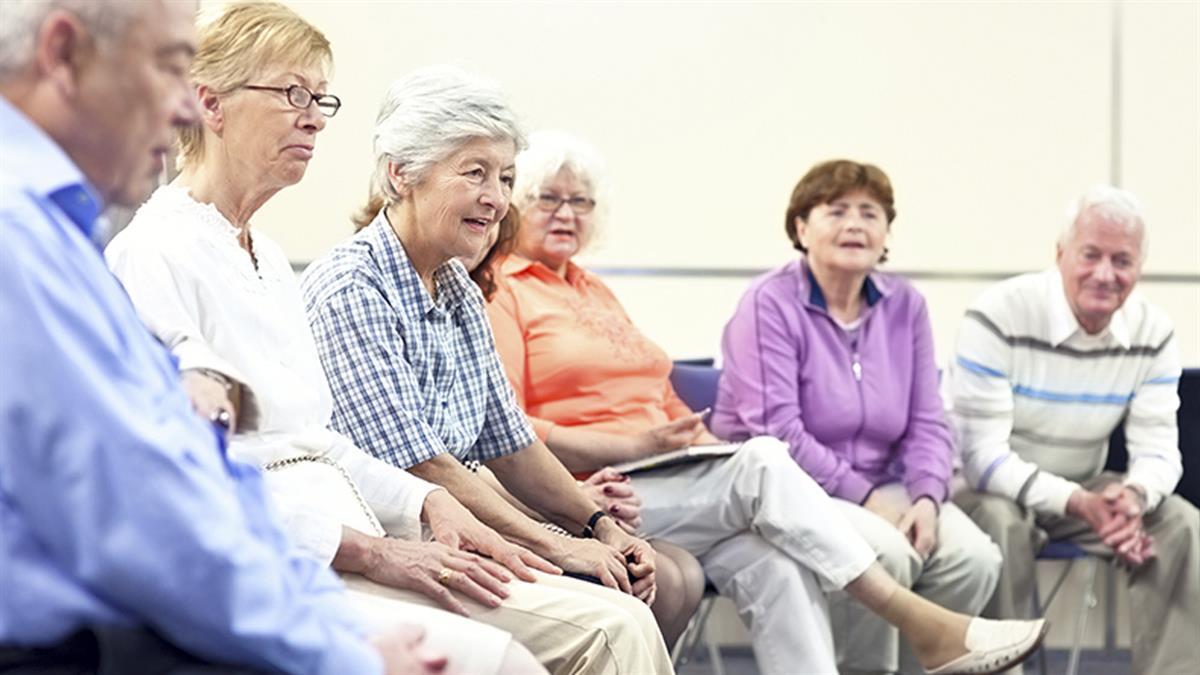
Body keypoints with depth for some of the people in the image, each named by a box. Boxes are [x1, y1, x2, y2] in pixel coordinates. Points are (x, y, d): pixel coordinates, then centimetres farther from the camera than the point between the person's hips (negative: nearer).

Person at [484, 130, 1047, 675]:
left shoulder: (594, 291, 27)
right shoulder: (498, 293, 0)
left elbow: (663, 400, 27)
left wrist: (700, 440, 5)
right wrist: (632, 446, -16)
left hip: (659, 480, 7)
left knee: (772, 564, -23)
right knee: (762, 461, -25)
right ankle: (921, 625, -22)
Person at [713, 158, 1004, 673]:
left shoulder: (905, 306, 10)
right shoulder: (769, 304, -8)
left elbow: (927, 424, 8)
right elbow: (775, 430, -16)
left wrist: (926, 499, -11)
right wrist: (864, 496, -18)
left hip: (880, 489, 6)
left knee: (975, 557, -20)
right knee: (884, 551, -33)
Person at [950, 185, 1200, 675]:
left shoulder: (1152, 333, -6)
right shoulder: (998, 317, -22)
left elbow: (1158, 447, -7)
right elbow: (983, 456, -25)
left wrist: (1135, 494, -33)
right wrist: (1077, 502, -37)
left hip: (1084, 490, 5)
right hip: (992, 487, -5)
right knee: (999, 525, -37)